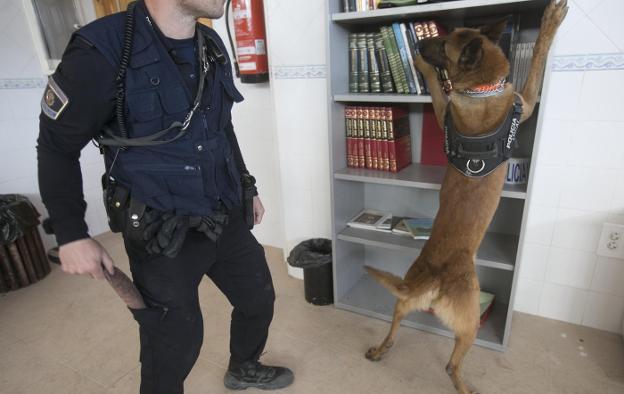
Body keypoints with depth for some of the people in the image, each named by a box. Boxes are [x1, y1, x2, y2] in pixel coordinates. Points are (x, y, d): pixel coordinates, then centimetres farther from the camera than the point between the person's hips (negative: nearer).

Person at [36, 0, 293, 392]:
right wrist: (71, 235, -7)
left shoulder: (212, 46, 1)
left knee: (258, 298, 22)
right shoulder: (101, 51, -19)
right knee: (175, 345, 10)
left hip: (226, 219, 7)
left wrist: (248, 187, 18)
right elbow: (56, 147, -7)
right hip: (162, 234, -6)